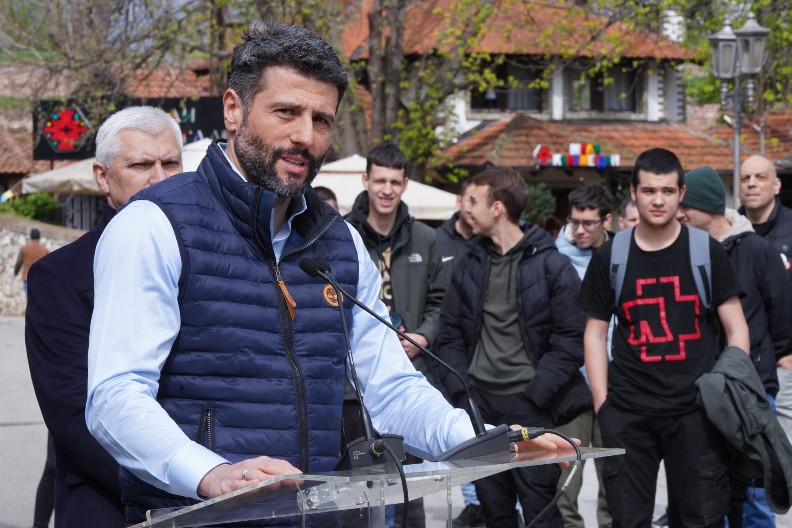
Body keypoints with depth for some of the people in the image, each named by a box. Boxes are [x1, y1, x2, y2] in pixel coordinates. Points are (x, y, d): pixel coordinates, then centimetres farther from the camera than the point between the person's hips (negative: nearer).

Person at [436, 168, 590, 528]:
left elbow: (571, 339, -8)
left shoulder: (551, 265, -3)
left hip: (531, 407, -5)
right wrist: (460, 392, 0)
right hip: (480, 405, 5)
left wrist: (534, 395, -14)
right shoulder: (469, 265, 12)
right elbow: (450, 334, 13)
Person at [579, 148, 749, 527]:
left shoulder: (707, 252, 2)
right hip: (627, 414, 1)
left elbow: (736, 329, 4)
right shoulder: (609, 257, 5)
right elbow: (595, 332, 9)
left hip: (696, 410, -1)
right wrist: (601, 400, 1)